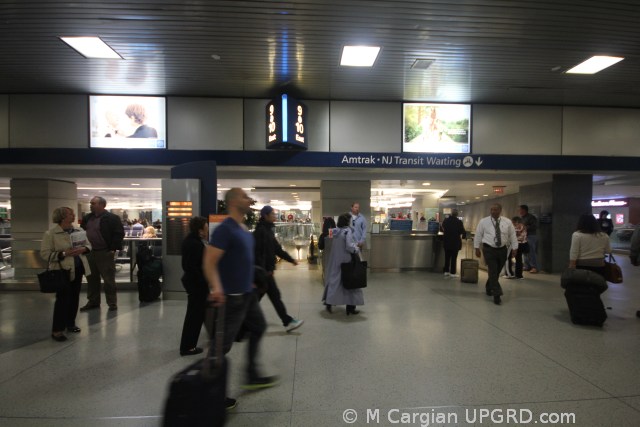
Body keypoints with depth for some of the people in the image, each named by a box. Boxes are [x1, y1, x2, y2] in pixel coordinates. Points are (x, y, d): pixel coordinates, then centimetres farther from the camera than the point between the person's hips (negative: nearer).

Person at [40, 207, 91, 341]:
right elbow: (45, 253, -13)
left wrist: (83, 249, -8)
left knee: (74, 297, 13)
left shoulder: (79, 231, 5)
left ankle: (70, 323, 29)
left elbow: (88, 245, 14)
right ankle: (57, 330, 6)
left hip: (78, 268, 6)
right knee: (62, 299, -6)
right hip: (62, 270, -6)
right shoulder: (50, 233, -11)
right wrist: (63, 254, -23)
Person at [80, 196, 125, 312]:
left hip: (105, 253, -7)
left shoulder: (112, 218, -10)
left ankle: (112, 303, 9)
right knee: (91, 278, 14)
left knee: (108, 279, -1)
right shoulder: (87, 218, 12)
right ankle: (93, 301, 27)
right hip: (89, 253, 7)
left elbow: (119, 234, -12)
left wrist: (114, 248, -14)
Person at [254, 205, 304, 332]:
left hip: (267, 269, 10)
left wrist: (291, 259, 20)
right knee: (275, 295, -1)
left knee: (257, 296, 13)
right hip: (263, 271, -10)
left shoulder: (268, 229, 14)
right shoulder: (260, 230, -15)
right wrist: (263, 270, -24)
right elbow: (257, 252, -21)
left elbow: (277, 248, 19)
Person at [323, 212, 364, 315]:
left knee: (333, 280, 16)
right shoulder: (347, 231, -18)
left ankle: (329, 302, 20)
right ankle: (350, 307, 12)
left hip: (335, 261, 7)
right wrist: (357, 248, -4)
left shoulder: (336, 231, 5)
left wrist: (355, 244, 16)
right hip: (345, 261, -6)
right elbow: (349, 247, -24)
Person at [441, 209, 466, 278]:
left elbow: (442, 228, 12)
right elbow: (463, 232, -9)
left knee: (447, 257, 13)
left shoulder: (445, 220, -3)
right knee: (454, 258, 2)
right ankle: (452, 273, 5)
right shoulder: (459, 222, -14)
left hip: (446, 242, 4)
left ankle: (446, 271, 17)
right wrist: (463, 236, 13)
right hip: (455, 243, -4)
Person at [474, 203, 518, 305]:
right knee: (493, 272, -9)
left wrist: (514, 248, 2)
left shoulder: (507, 222, 1)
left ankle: (489, 287, 38)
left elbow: (512, 235, 6)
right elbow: (478, 235, 2)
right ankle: (497, 295, -7)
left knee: (497, 272, 13)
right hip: (489, 249, -3)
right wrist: (477, 248, 1)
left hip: (502, 249, 3)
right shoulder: (483, 221, -3)